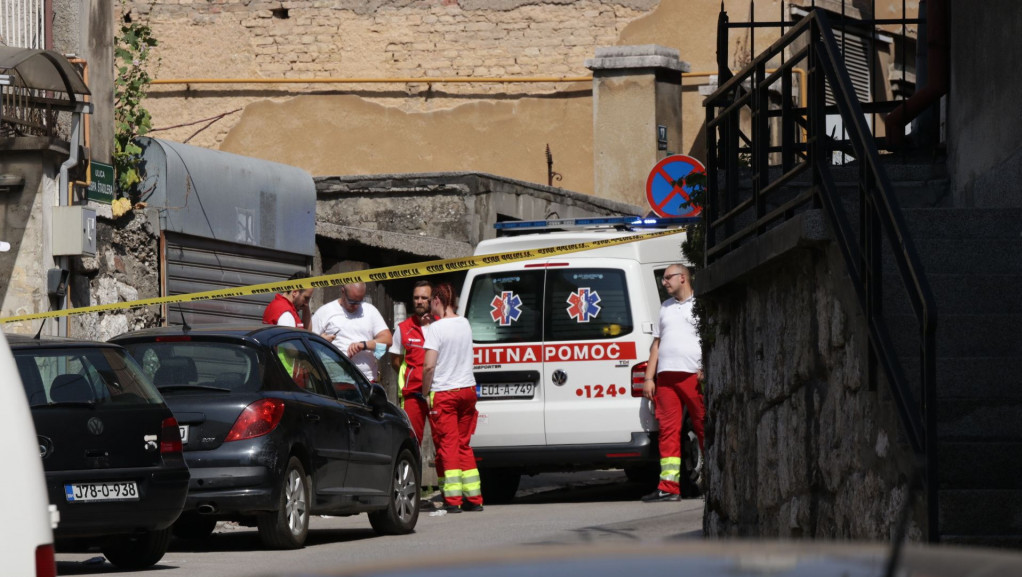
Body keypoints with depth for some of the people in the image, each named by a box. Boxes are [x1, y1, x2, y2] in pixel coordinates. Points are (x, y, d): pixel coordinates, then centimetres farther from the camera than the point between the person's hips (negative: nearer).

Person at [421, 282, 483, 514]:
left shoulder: (436, 328, -14)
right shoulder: (464, 324, 6)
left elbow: (429, 366, -19)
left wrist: (425, 391, -6)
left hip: (443, 393, -6)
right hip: (467, 389, 6)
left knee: (448, 445, -3)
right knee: (464, 445, 14)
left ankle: (453, 500, -7)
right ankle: (474, 498, 14)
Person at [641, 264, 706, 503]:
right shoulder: (666, 307, 23)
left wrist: (706, 369, -15)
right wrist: (649, 378, 15)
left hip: (694, 375, -5)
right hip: (666, 376, 5)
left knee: (705, 429, -5)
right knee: (668, 430, -1)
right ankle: (668, 487, -3)